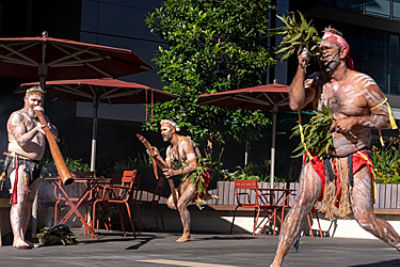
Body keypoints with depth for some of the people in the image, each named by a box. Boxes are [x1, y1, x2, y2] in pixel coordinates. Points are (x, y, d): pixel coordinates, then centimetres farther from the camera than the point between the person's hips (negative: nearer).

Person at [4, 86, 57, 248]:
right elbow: (21, 140, -16)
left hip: (35, 165, 8)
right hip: (19, 162, -7)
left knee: (29, 202, 3)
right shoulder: (17, 116, -4)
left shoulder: (40, 118, 19)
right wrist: (36, 129, -29)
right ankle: (18, 238, -26)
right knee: (19, 200, -17)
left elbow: (55, 134, 6)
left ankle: (21, 239, 4)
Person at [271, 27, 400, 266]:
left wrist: (355, 121, -19)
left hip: (354, 159, -2)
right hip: (319, 158, 2)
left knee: (364, 218, -10)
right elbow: (295, 104, -16)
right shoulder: (316, 81, 0)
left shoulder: (364, 84, -7)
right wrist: (301, 67, -19)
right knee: (303, 202, -18)